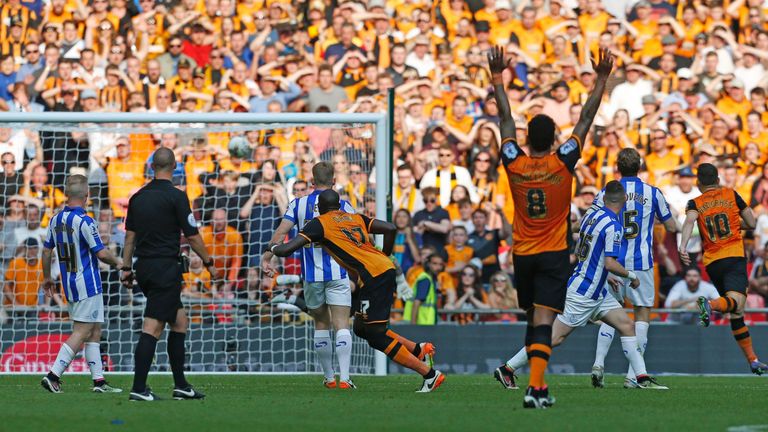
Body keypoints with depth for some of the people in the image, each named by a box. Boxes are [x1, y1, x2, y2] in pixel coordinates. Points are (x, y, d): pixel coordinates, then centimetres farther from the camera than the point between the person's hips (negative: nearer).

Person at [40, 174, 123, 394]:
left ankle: (98, 380, 12)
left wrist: (47, 278, 26)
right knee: (81, 332, -5)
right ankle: (53, 375, -12)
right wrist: (117, 262, 4)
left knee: (94, 332, 13)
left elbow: (46, 250, 14)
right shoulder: (84, 221, -17)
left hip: (69, 284, 8)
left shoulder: (55, 220, 6)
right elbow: (101, 253, -16)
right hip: (87, 285, -8)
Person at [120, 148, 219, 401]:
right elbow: (192, 237, -7)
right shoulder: (176, 196, -10)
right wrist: (209, 263, 5)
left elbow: (130, 235, 11)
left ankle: (181, 385, 17)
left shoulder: (138, 197, 9)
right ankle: (138, 388, -13)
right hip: (166, 267, -7)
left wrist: (126, 269, 15)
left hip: (144, 266, 7)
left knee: (179, 321, 17)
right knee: (152, 327, -8)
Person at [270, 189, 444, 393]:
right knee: (361, 328, 17)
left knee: (375, 335, -3)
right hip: (387, 269, 8)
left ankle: (429, 374, -7)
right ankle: (419, 349, 12)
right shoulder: (356, 218, 23)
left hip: (373, 276, -8)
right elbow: (390, 229, 14)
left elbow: (286, 250, 2)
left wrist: (273, 247, 24)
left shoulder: (320, 223, 5)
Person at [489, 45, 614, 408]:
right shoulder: (562, 164, -10)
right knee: (543, 319, -11)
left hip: (522, 255, 3)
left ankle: (525, 375, 25)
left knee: (533, 317, 19)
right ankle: (534, 387, -23)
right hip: (553, 255, -3)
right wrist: (601, 80, 0)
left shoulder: (515, 165, -5)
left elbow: (506, 119, 5)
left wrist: (497, 77, 14)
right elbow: (586, 119, -5)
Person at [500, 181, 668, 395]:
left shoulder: (592, 215, 8)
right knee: (555, 337, -6)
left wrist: (604, 277, 23)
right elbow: (610, 263, -25)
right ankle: (508, 368, 0)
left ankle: (642, 378, 3)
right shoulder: (612, 226, -19)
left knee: (626, 325, 5)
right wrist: (631, 276, -8)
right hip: (583, 294, -10)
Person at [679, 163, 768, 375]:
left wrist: (683, 246, -26)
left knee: (736, 314, 11)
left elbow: (689, 221, -13)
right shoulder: (731, 195, 10)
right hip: (734, 255, -3)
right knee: (736, 303, -24)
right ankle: (710, 305, -54)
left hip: (712, 262, 3)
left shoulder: (695, 204, 10)